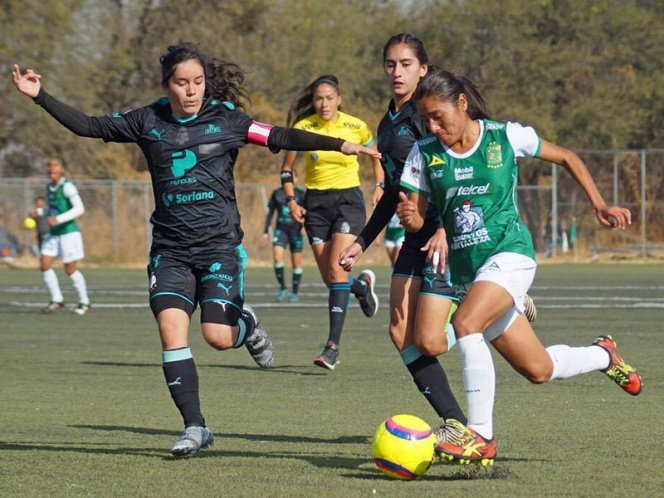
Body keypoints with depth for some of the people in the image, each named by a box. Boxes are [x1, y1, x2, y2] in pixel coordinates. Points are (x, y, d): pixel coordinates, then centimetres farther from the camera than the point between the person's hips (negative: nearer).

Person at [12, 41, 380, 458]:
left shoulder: (225, 120, 0)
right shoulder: (147, 122, 5)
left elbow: (280, 138, -4)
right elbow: (89, 126, 9)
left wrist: (339, 145, -11)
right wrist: (40, 96, 3)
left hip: (220, 243, -2)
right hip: (170, 247, 2)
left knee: (218, 336, -13)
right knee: (171, 327, -13)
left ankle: (247, 325, 26)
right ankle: (195, 427, -6)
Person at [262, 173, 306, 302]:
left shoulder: (301, 193, 1)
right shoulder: (276, 193, 9)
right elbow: (270, 212, 15)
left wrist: (304, 225, -23)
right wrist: (265, 231, 12)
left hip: (296, 230, -2)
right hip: (281, 229, 2)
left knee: (296, 262, 2)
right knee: (277, 256, -17)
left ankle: (294, 293, 13)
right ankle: (282, 288, -4)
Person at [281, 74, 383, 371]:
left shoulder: (356, 127, -6)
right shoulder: (302, 128, -4)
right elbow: (287, 169, 8)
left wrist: (380, 187, 3)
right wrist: (291, 200, -3)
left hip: (348, 200, -3)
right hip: (315, 203, 3)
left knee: (337, 268, -19)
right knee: (330, 278, 3)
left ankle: (333, 345, -21)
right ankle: (363, 285, 40)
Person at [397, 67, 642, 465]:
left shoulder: (506, 137, -5)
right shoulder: (424, 154, 2)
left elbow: (567, 158, 8)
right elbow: (417, 216, 2)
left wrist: (599, 205, 0)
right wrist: (410, 217, -22)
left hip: (509, 253, -4)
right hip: (466, 268, 4)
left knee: (465, 324, -31)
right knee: (539, 370, 7)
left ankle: (481, 436, -25)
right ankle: (603, 356, 39)